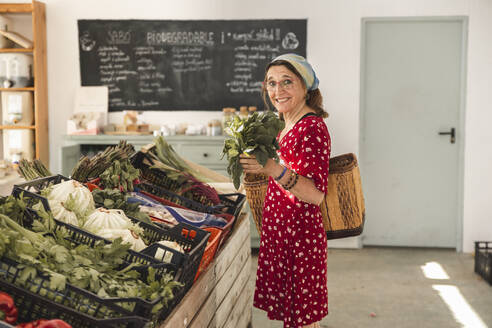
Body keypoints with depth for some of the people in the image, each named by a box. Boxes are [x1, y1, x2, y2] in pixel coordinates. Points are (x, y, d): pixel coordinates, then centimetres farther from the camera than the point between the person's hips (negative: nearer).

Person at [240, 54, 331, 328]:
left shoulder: (313, 127, -16)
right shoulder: (288, 125, 11)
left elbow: (316, 194, -25)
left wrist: (274, 169, -36)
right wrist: (257, 162, 16)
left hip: (301, 235, -9)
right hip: (279, 233, 9)